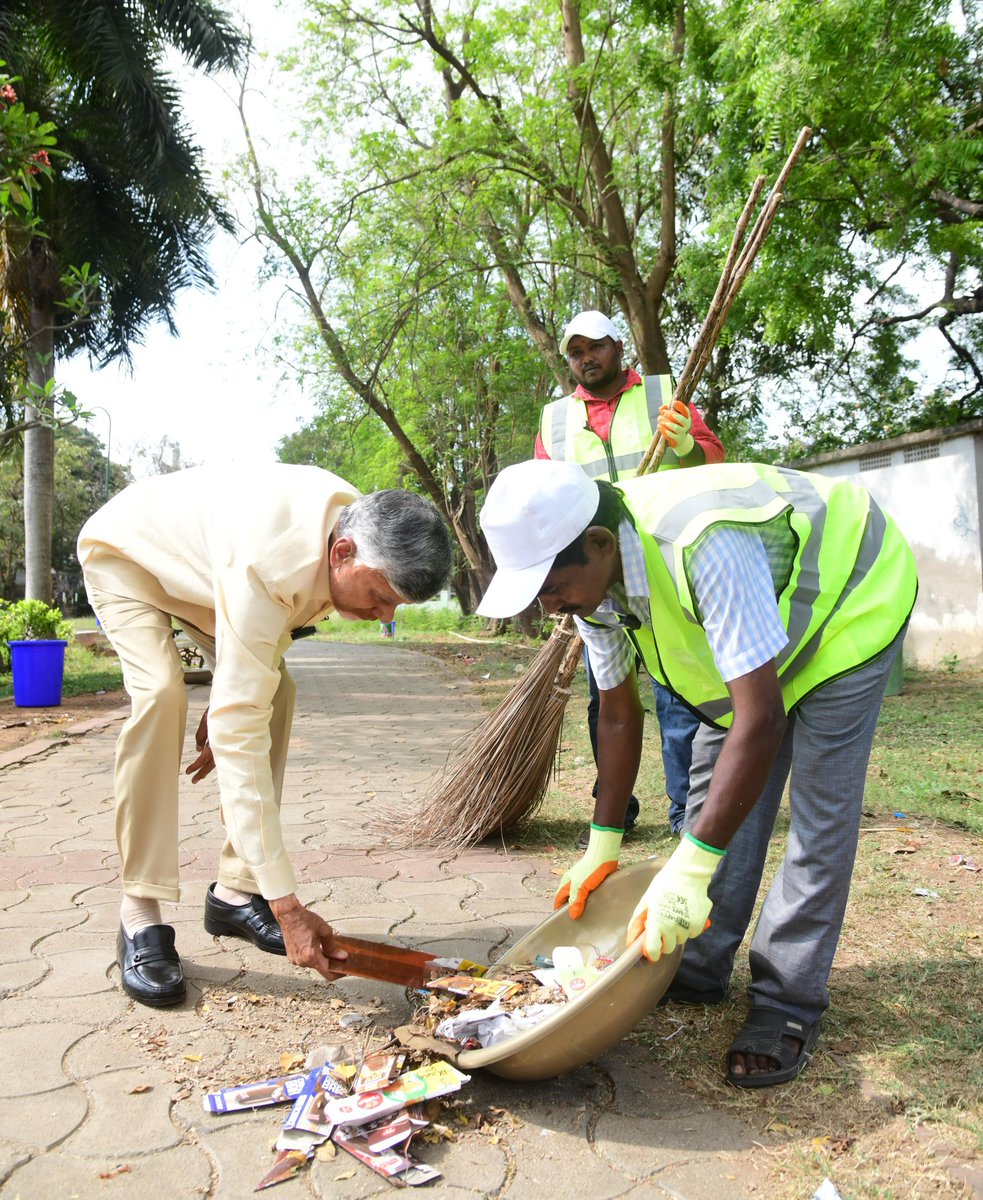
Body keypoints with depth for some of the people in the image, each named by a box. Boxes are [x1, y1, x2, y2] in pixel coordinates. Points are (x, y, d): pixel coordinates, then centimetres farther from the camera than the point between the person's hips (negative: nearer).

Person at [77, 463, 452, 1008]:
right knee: (161, 692, -31)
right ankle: (140, 913, -18)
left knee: (274, 693, -10)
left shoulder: (362, 525, -22)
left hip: (200, 562, 7)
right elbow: (239, 736, -46)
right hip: (124, 550, -6)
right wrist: (286, 904, -45)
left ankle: (234, 893, 0)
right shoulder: (264, 569, -46)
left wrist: (229, 703, -6)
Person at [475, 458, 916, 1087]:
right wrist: (603, 850, -2)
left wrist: (689, 868, -42)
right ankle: (700, 969, 18)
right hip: (747, 632, 7)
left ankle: (790, 1005, 0)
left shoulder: (706, 546, -44)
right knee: (717, 786, 5)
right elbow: (618, 718, -6)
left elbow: (762, 721, -43)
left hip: (851, 599, -7)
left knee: (818, 812, -12)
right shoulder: (594, 581, -17)